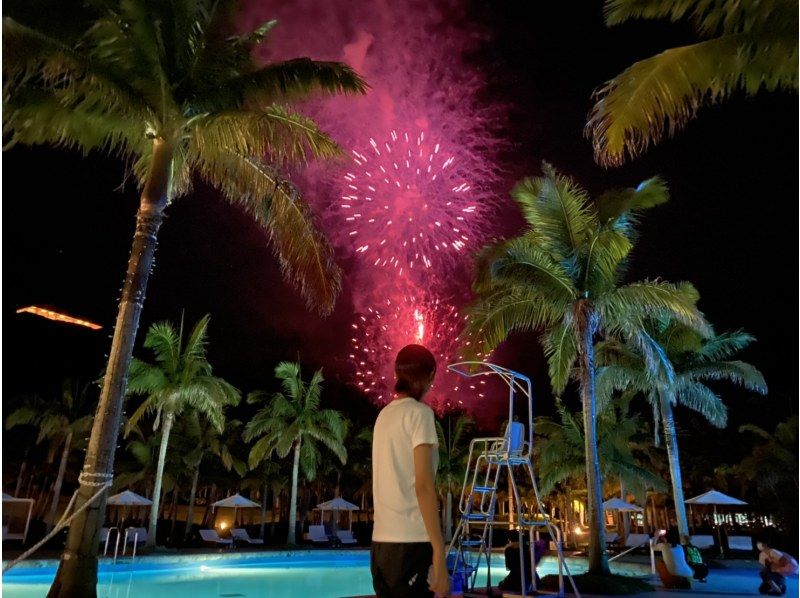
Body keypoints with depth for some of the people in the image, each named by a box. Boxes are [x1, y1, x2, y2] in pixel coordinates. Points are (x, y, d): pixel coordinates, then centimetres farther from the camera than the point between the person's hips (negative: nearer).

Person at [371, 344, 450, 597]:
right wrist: (439, 553, -15)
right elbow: (423, 486, -16)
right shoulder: (419, 412, -8)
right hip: (411, 542, -7)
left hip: (381, 542, 7)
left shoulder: (383, 416, 13)